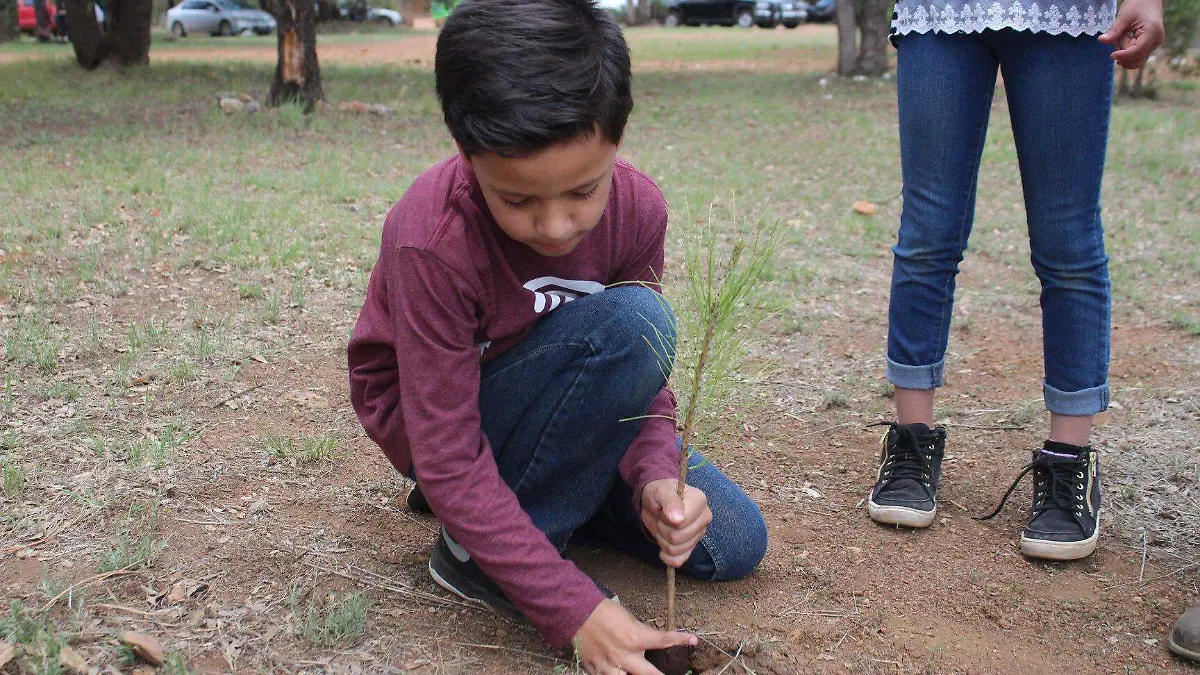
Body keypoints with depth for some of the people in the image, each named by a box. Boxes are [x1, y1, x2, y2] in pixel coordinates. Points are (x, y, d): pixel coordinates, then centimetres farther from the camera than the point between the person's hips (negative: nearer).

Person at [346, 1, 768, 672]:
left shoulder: (637, 207, -17)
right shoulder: (431, 244, -33)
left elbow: (644, 369, -7)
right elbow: (447, 460, -31)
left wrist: (654, 476, -29)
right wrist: (577, 610, -36)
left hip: (563, 405, 6)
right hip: (430, 419, -6)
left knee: (734, 544, -2)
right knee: (631, 322, -32)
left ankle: (524, 486, 13)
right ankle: (477, 552, -17)